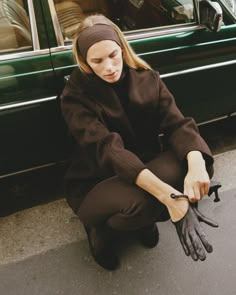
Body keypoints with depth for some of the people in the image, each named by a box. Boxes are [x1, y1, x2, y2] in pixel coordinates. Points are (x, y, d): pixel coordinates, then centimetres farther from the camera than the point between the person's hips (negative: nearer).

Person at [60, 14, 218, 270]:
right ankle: (101, 227, 1)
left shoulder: (147, 79, -5)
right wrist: (167, 194, -43)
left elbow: (178, 124, -15)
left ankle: (143, 217, 3)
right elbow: (107, 148, -31)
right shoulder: (76, 95, -17)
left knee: (198, 163, -24)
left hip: (146, 169, 4)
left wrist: (196, 165, -39)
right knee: (140, 201, -38)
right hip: (95, 184, -4)